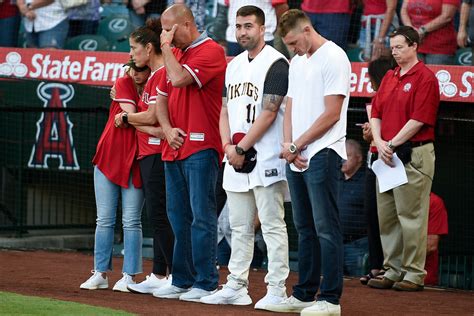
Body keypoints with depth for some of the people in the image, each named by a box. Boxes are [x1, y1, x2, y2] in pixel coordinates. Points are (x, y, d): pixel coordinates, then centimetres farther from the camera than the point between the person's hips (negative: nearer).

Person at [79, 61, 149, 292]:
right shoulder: (123, 84, -1)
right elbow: (131, 116, -15)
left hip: (135, 162, 0)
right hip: (108, 158, 0)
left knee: (131, 221, -2)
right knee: (104, 220, 3)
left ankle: (129, 276, 1)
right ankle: (100, 273, 8)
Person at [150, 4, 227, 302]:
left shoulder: (211, 51, -8)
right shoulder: (175, 54, 19)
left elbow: (180, 79, -21)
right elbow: (162, 97, 21)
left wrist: (166, 48, -7)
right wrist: (168, 129, 4)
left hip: (201, 146, -9)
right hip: (174, 148, 9)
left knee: (201, 215, -9)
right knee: (178, 216, 11)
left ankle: (206, 283, -7)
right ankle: (182, 280, 18)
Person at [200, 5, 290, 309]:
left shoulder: (275, 63, -9)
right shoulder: (234, 65, 17)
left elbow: (269, 114, -14)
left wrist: (241, 149, -12)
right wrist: (227, 145, 1)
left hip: (265, 158, -8)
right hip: (236, 159, 8)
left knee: (272, 225, -6)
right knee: (240, 227, 12)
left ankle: (277, 290, -5)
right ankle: (236, 287, 17)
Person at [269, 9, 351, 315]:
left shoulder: (334, 58, -9)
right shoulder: (297, 62, 17)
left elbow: (331, 114, -14)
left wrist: (297, 145, -9)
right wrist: (288, 146, 1)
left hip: (322, 155, -9)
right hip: (296, 157, 9)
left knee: (326, 229, -7)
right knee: (305, 229, 13)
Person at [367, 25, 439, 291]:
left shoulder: (425, 78, -8)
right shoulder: (389, 77, 17)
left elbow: (419, 120, -15)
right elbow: (376, 112, 15)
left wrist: (393, 145, -13)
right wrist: (380, 142, -2)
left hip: (413, 156, -8)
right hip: (387, 154, 8)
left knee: (410, 215, -6)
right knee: (386, 215, 10)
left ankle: (414, 274, 0)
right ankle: (392, 271, 18)